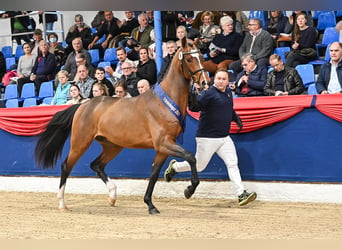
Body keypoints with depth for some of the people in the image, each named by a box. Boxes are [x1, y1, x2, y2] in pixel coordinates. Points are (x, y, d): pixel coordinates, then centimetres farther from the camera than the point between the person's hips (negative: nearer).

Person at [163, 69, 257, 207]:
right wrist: (198, 96, -46)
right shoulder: (209, 93, -15)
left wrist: (235, 117, 16)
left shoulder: (228, 92, 10)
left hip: (224, 138, 6)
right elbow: (194, 107, -29)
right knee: (198, 166, 6)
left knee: (232, 164, -5)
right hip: (207, 138, -6)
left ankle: (241, 194, -7)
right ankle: (174, 167, 31)